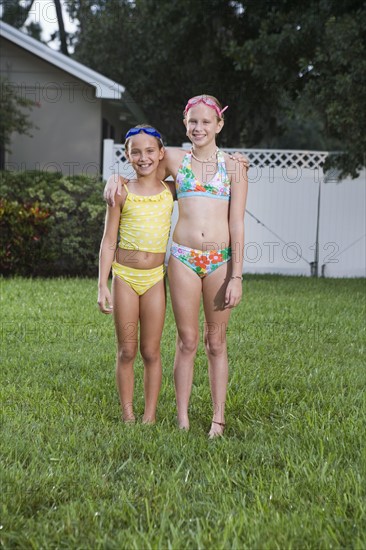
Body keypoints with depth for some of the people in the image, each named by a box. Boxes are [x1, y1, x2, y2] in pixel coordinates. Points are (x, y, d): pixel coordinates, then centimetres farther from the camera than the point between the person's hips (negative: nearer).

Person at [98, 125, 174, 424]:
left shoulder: (171, 191, 2)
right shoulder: (122, 192, -2)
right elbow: (109, 241, 0)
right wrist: (103, 285, -5)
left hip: (155, 278, 1)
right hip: (125, 276, -1)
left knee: (151, 352, 6)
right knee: (126, 351, 5)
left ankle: (150, 416, 15)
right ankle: (127, 415, 16)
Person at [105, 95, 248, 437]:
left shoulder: (233, 168, 5)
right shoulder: (174, 159, 7)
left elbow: (237, 224, 1)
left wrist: (236, 276, -4)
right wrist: (116, 180, 0)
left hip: (220, 260, 0)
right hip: (183, 258, 0)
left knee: (216, 343, 7)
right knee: (187, 341, 3)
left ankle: (218, 420, 15)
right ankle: (182, 419, 11)